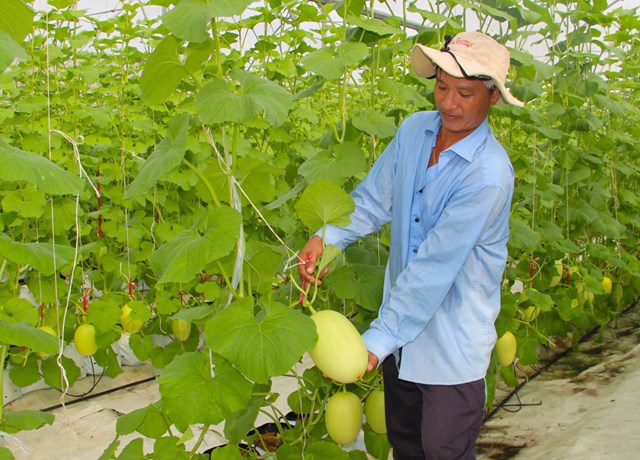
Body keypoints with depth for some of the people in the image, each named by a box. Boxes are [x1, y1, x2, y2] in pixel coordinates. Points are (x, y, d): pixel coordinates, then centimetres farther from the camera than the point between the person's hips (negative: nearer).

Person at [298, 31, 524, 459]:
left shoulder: (488, 174, -26)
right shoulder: (414, 130, -5)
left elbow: (434, 267, -27)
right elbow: (374, 198, 3)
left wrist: (379, 337, -24)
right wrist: (327, 238, -15)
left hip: (452, 339, -6)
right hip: (403, 314, 6)